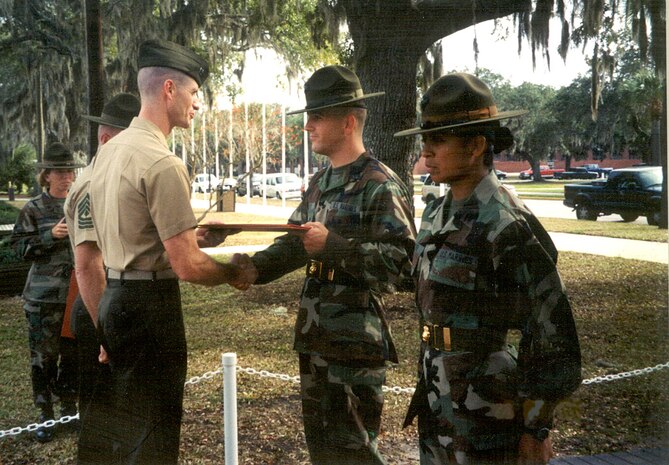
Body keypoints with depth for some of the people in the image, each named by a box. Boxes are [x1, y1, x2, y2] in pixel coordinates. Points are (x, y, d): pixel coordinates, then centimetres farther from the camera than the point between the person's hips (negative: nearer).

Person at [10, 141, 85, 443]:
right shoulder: (33, 209, -1)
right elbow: (20, 247, -4)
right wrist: (50, 236, -17)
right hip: (44, 296, -3)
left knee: (74, 352, 10)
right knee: (44, 355, 1)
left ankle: (69, 407, 26)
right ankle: (45, 415, 14)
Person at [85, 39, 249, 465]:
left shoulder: (110, 150, 8)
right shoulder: (163, 164, -20)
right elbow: (187, 267, -21)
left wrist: (187, 235, 15)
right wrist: (234, 272, -4)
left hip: (114, 298, 9)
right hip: (149, 305, -9)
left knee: (119, 422, 22)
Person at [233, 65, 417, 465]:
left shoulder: (381, 186, -13)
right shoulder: (320, 183, 14)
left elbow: (402, 260, -21)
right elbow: (295, 243, 14)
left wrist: (334, 245, -25)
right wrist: (256, 267, -3)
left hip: (356, 339, -8)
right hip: (315, 334, 9)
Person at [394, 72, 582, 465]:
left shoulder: (508, 225, -19)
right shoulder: (439, 213, 6)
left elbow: (551, 331, -16)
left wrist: (537, 428, -12)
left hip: (490, 412, -8)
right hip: (440, 402, 8)